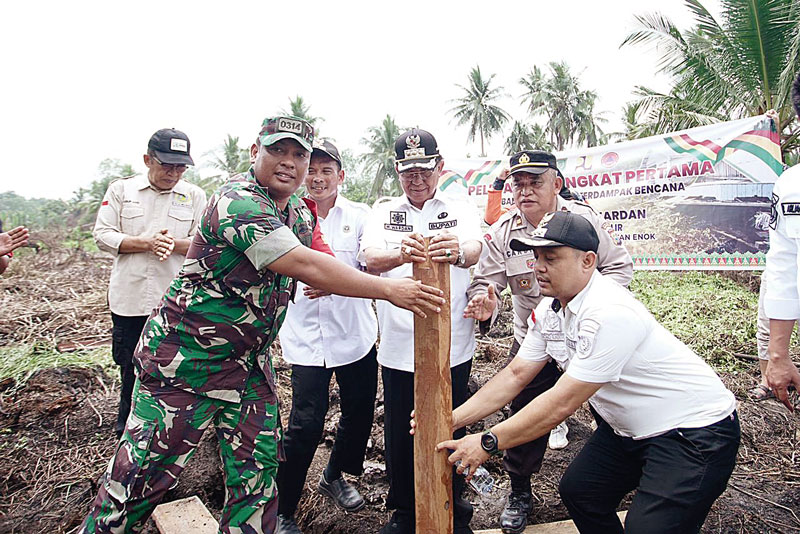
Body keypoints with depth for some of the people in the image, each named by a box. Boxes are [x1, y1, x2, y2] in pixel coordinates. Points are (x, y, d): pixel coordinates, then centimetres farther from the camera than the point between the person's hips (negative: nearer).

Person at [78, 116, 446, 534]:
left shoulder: (301, 216, 6)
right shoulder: (237, 200, -22)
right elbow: (303, 266, -30)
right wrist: (388, 289, -27)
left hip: (249, 361, 8)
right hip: (186, 356, -7)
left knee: (257, 471, 12)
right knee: (143, 471, 5)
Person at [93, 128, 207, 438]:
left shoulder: (195, 196, 3)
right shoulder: (121, 189, 4)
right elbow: (103, 235, -2)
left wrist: (173, 243, -22)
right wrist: (147, 243, -17)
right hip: (129, 297, 1)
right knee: (128, 363, 16)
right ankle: (127, 423, 40)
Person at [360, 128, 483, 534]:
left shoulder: (460, 209, 3)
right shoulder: (383, 213, 6)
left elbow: (475, 251, -18)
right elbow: (370, 258, -13)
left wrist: (457, 251, -43)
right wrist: (402, 254, -36)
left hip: (452, 347, -1)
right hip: (398, 348, 1)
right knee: (400, 436, 12)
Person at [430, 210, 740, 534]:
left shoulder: (610, 313, -31)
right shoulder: (549, 309, -4)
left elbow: (562, 403, -29)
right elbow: (515, 375, 0)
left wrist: (488, 443, -23)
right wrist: (451, 419, -8)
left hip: (696, 430, -8)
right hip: (631, 428, 8)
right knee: (577, 490, 9)